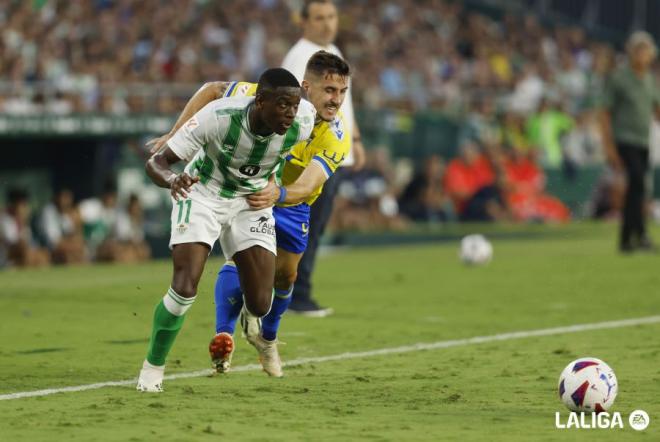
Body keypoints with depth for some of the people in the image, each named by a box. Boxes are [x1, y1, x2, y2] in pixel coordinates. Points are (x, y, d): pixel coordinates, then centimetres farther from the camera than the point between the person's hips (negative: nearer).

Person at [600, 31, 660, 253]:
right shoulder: (618, 79, -5)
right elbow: (605, 113, -5)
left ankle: (625, 239, 13)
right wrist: (608, 146, -10)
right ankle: (640, 234, -29)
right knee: (637, 182, -23)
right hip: (624, 140, -7)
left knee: (635, 189, 7)